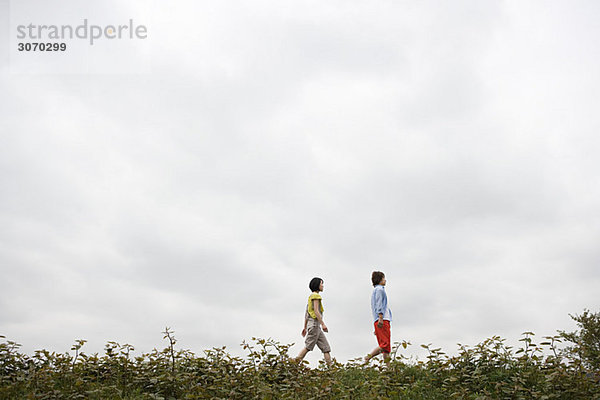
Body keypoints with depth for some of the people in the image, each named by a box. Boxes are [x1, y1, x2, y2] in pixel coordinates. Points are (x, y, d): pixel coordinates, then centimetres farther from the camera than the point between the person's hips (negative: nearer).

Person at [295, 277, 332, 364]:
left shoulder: (311, 297, 22)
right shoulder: (315, 296, -6)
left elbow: (306, 313, 22)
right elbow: (316, 311, -17)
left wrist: (305, 327, 21)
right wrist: (323, 324, -21)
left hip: (316, 326, 10)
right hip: (314, 323, -10)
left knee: (326, 347, 4)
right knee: (308, 347, -9)